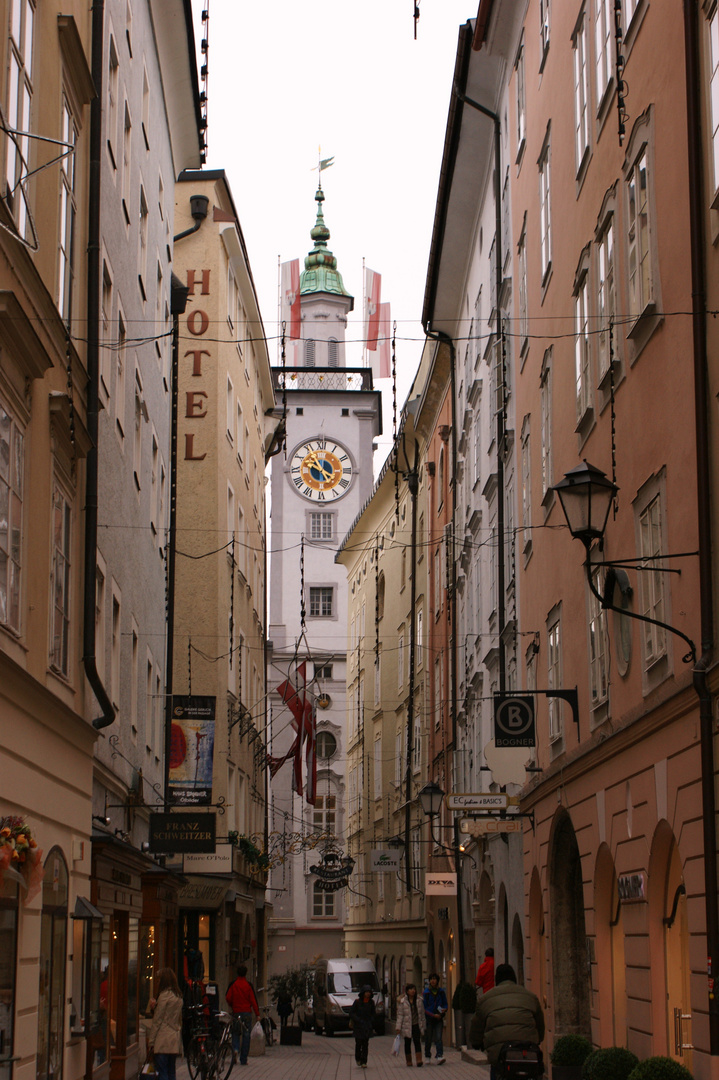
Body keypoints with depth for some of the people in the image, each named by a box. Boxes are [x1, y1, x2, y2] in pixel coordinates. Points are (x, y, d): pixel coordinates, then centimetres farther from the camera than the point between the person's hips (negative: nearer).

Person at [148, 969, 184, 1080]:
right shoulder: (178, 996, 14)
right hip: (176, 1039, 8)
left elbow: (157, 1020, -8)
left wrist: (151, 1041, -5)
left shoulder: (164, 995, -9)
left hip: (164, 1039, -8)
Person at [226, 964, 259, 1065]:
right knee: (246, 1035, 4)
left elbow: (228, 998, -2)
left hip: (236, 1012, 1)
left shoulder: (232, 984, 0)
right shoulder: (248, 985, -3)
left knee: (235, 1033, 15)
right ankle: (243, 1060, 3)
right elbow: (253, 1000, -4)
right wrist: (257, 1014, -2)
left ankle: (235, 1049, -15)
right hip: (247, 1012, -1)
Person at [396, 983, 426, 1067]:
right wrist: (398, 1028, -8)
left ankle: (419, 1061, -15)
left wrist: (423, 1026, 11)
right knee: (407, 1043, 8)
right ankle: (409, 1061, 19)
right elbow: (400, 1015, -4)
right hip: (407, 1026, -1)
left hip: (416, 1025, 1)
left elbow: (422, 1014, 12)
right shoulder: (402, 1002, -3)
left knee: (417, 1042, -10)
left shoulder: (419, 1001, 6)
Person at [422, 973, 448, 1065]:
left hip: (438, 1019, 1)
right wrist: (433, 1015, -14)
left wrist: (445, 1009, -10)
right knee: (428, 1039, 7)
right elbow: (424, 1008, -4)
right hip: (429, 1018, -1)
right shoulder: (426, 993, -2)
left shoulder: (441, 992, 6)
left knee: (438, 1037, -13)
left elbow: (445, 1004, 13)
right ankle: (427, 1056, 24)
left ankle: (440, 1056, -21)